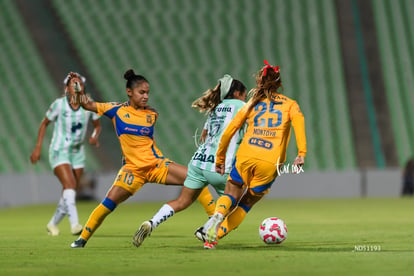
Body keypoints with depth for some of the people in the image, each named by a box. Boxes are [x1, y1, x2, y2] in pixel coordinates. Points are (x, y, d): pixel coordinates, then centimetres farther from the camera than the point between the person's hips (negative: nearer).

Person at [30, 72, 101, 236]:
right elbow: (44, 124, 1)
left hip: (77, 153, 4)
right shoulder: (59, 104, -13)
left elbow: (97, 126, 10)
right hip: (58, 152, -4)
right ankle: (74, 224, -33)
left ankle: (53, 223, 30)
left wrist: (95, 137, -12)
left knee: (69, 193, 9)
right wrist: (38, 147, -3)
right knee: (69, 185, -25)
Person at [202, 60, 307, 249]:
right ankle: (215, 236, 2)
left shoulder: (252, 103, 18)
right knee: (246, 204, 16)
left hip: (245, 157, 0)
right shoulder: (290, 104, 15)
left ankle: (218, 215, -20)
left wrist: (220, 160, 26)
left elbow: (228, 133, 15)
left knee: (231, 196, 14)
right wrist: (301, 154, -16)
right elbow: (298, 120, -7)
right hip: (270, 163, 0)